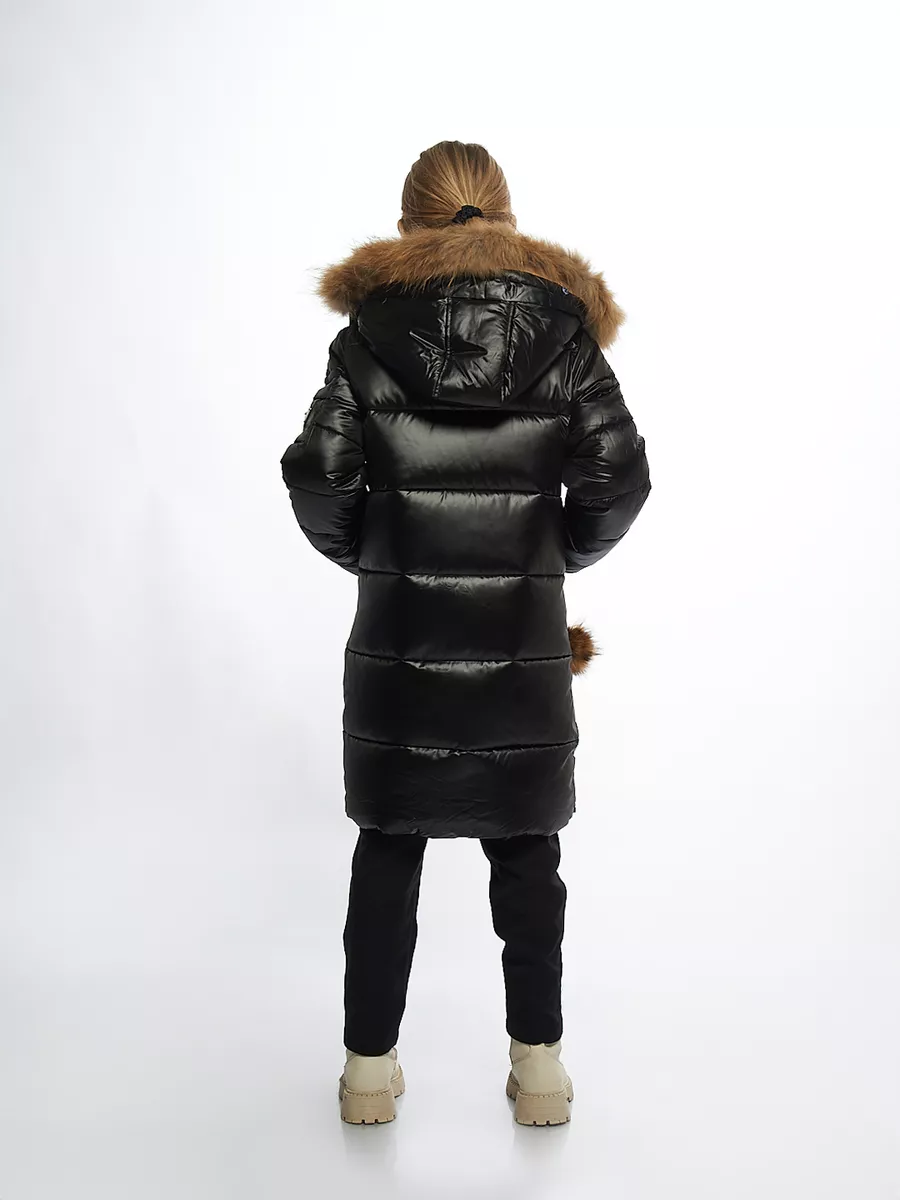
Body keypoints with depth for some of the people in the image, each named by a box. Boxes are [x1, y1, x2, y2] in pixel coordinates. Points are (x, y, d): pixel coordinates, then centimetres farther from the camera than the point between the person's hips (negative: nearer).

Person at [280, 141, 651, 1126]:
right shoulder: (563, 326, 2)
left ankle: (369, 1068, 21)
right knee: (525, 849, 13)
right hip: (525, 638, 1)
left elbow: (318, 476, -4)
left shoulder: (370, 331, 0)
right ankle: (539, 1066, 22)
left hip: (399, 636, 0)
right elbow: (618, 479, -3)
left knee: (387, 847, 11)